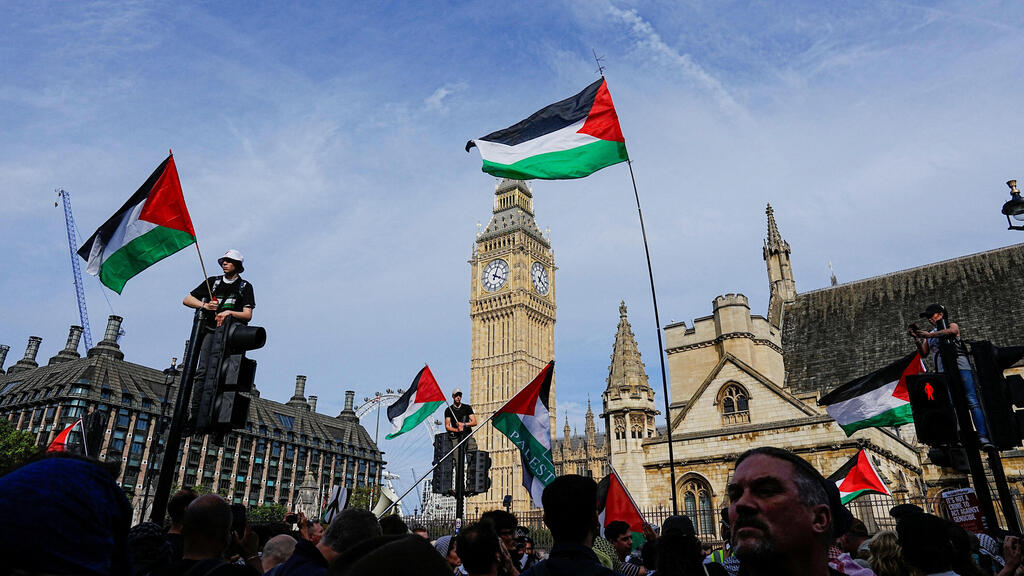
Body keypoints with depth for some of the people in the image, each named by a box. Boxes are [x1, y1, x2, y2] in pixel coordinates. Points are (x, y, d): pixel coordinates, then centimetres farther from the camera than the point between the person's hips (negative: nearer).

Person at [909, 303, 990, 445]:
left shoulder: (952, 325, 14)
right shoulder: (929, 335, 25)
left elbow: (952, 331, -11)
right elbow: (923, 353, 15)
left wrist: (929, 334, -17)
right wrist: (916, 338, 2)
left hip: (960, 367, -4)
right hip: (943, 372, 4)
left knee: (972, 401, -11)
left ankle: (983, 436, -16)